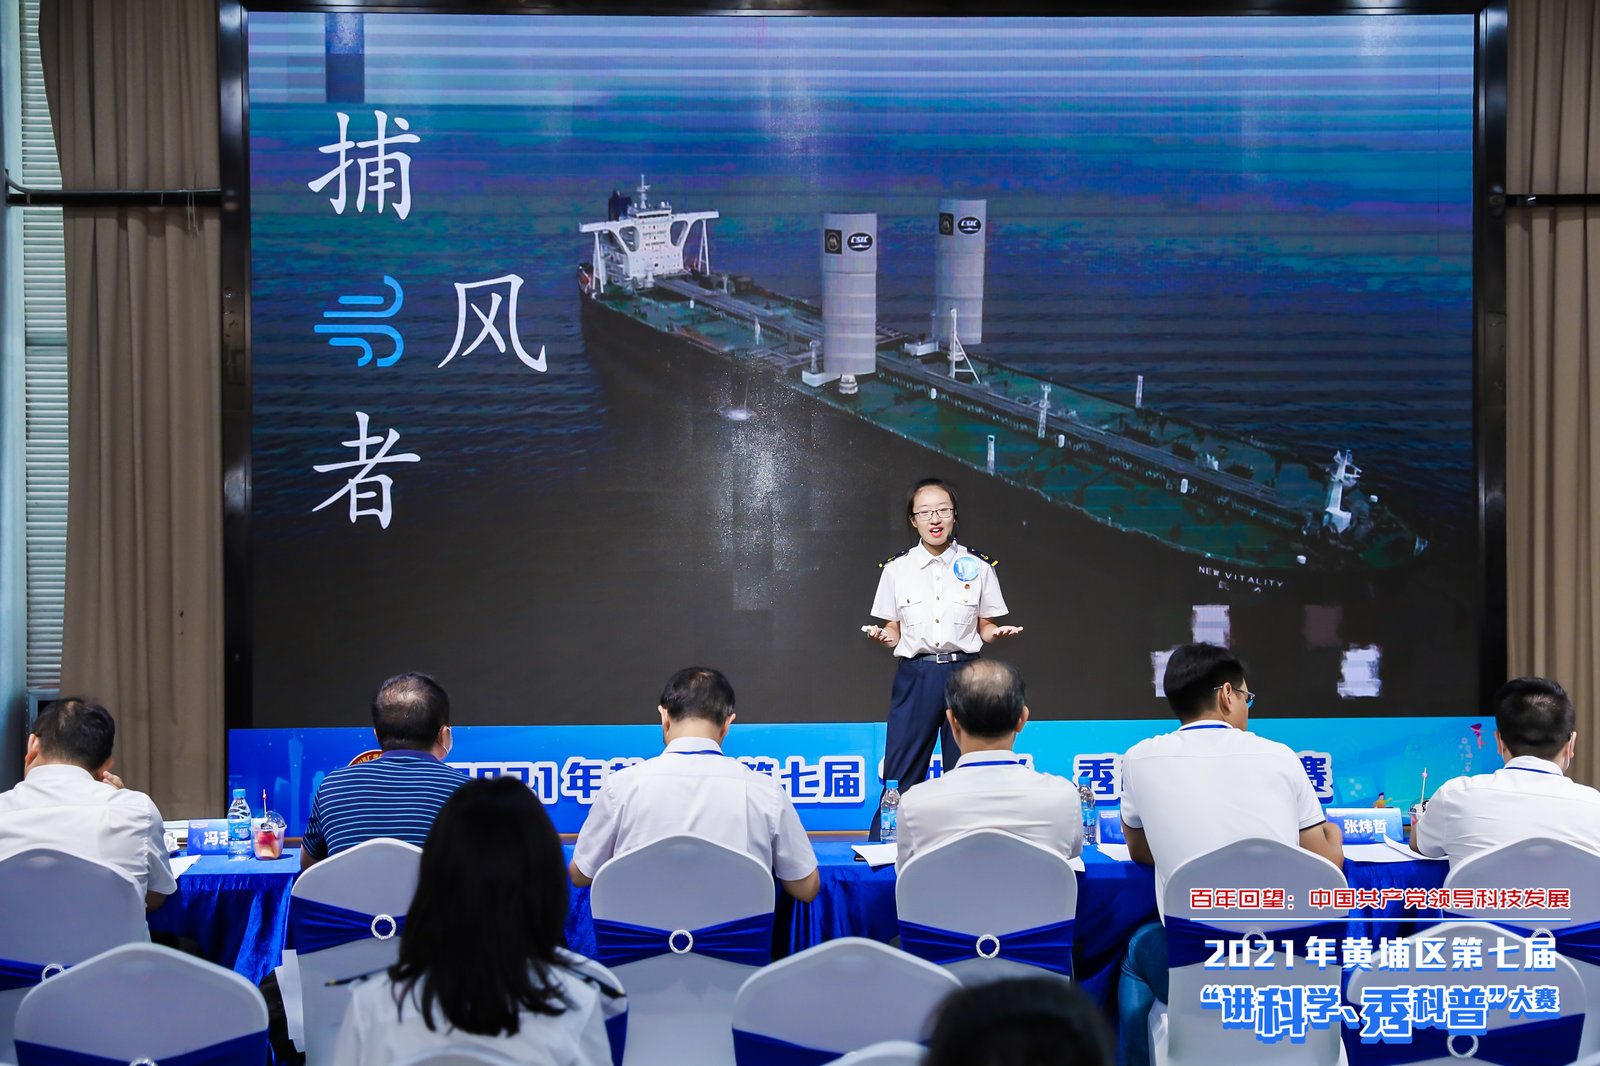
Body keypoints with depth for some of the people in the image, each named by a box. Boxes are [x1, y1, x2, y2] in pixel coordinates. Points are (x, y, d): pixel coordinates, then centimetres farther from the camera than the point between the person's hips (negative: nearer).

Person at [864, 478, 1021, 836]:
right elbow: (894, 630, 9)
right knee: (901, 772, -3)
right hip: (915, 677, 0)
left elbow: (983, 628, 10)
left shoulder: (978, 567, 6)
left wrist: (997, 632, -12)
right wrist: (882, 635, -13)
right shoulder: (897, 569, 6)